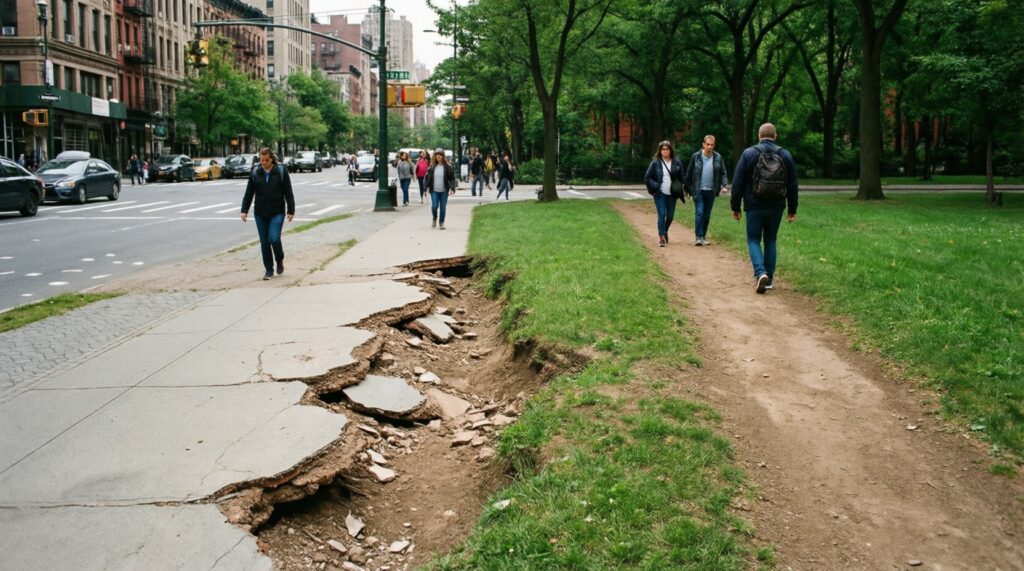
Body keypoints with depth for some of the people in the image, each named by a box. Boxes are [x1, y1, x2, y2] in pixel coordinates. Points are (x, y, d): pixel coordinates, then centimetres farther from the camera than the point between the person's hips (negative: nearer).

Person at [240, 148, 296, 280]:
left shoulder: (281, 171, -3)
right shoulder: (255, 173, 3)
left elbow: (288, 193, -1)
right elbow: (249, 193, 7)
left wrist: (291, 211, -4)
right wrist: (244, 210, 1)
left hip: (277, 212, -3)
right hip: (260, 214, 3)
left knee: (274, 238, -16)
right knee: (264, 242, 5)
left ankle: (280, 260, 13)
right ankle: (269, 270, 16)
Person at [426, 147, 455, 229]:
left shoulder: (447, 166, -2)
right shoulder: (432, 166, 3)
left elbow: (452, 178, -1)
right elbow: (427, 178, 8)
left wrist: (452, 188, -14)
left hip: (444, 191, -1)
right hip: (434, 191, 1)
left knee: (443, 207, 2)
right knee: (434, 206, -7)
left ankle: (442, 223, 15)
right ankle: (434, 219, 22)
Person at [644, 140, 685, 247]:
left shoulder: (677, 163, 3)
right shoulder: (655, 163, -2)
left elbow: (681, 178, 8)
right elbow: (647, 178, 1)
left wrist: (680, 192, -2)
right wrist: (656, 186, -12)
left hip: (671, 194, 3)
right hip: (660, 194, -2)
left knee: (670, 216, 8)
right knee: (662, 214, -11)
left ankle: (665, 231, 36)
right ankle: (661, 237, -6)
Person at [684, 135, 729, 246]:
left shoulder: (718, 157, -1)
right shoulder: (696, 156, -4)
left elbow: (723, 173, 4)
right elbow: (689, 173, 2)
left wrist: (724, 185, -12)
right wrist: (687, 188, 6)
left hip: (711, 191, 2)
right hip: (698, 190, -2)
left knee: (707, 215, 9)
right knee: (699, 212, -11)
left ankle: (703, 237, 19)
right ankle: (699, 237, -10)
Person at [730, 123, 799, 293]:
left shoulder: (748, 153, -4)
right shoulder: (785, 155, 4)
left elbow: (738, 183, -4)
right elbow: (792, 185, 6)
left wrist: (735, 207, 3)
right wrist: (792, 209, 13)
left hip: (754, 206, -3)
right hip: (776, 207, 3)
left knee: (753, 240, 5)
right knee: (770, 240, 14)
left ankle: (760, 273, -18)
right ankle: (769, 279, 14)